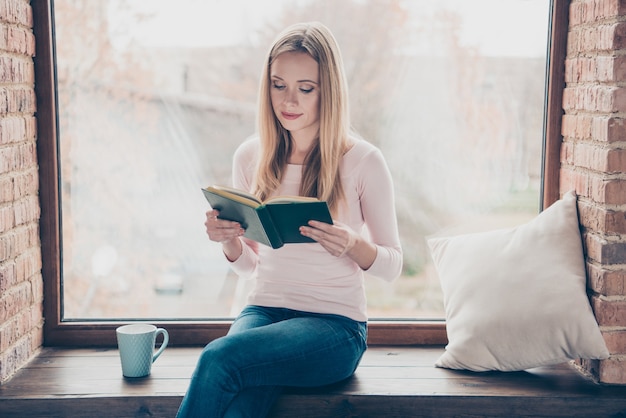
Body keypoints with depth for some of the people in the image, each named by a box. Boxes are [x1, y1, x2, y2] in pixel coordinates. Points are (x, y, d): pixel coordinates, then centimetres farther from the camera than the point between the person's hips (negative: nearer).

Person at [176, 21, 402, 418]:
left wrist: (352, 244, -20)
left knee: (219, 356, -31)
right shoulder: (251, 156, 6)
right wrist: (229, 240, -9)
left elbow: (393, 264, 1)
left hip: (335, 324, -3)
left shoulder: (363, 160, -5)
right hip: (263, 310, 3)